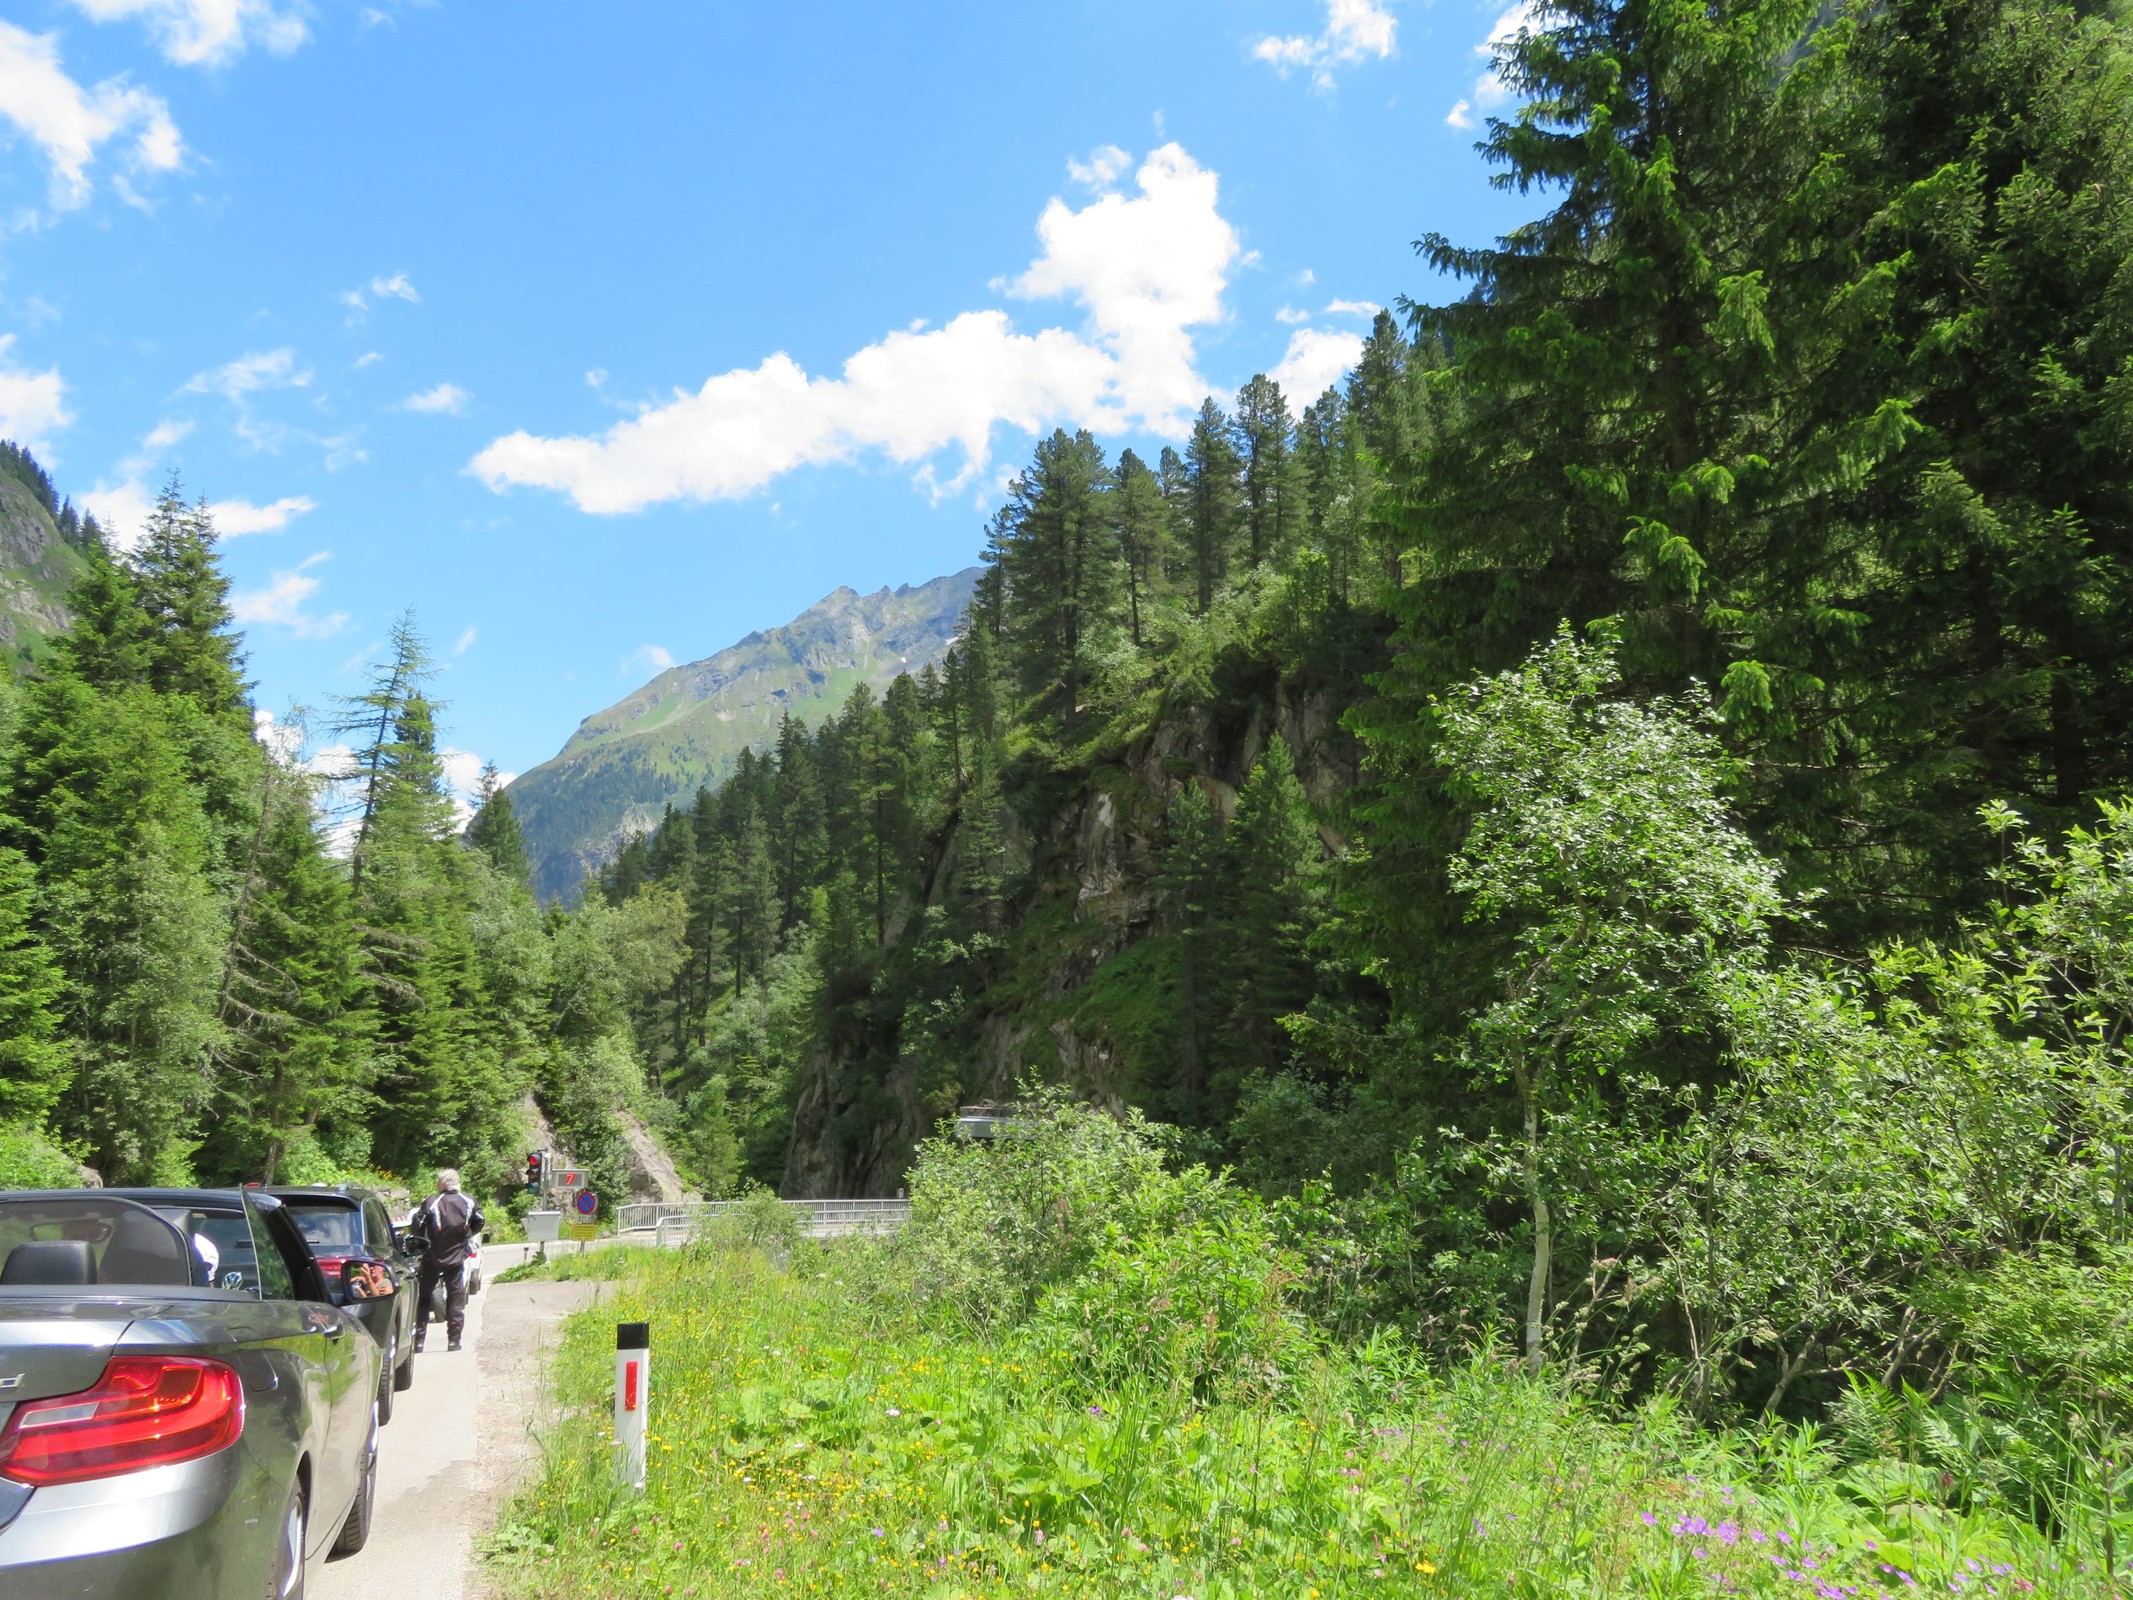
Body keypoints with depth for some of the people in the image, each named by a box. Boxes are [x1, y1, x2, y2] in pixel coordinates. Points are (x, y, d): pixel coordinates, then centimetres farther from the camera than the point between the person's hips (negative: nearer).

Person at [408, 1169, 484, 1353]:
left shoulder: (431, 1203, -13)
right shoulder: (469, 1202, -3)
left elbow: (416, 1227, -12)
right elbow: (478, 1223, 8)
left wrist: (421, 1244, 5)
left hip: (432, 1259, -2)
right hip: (457, 1258, 2)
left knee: (423, 1299, 10)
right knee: (456, 1300, 9)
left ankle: (418, 1341, 10)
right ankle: (454, 1340, 7)